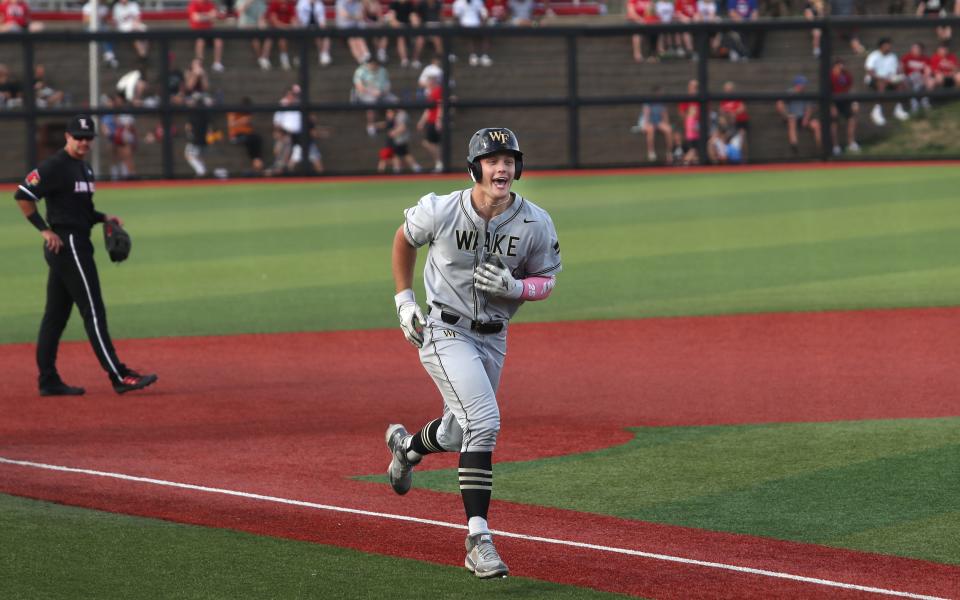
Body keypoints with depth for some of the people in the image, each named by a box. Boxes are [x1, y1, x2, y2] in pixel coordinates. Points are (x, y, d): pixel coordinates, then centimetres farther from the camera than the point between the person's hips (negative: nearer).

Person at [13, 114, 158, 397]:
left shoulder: (84, 168, 17)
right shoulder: (55, 166, -12)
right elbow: (23, 195, -17)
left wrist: (104, 217, 9)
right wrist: (45, 230, -19)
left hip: (76, 244, 10)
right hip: (66, 244, -10)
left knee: (56, 315, 10)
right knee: (93, 311, -10)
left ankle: (48, 381, 13)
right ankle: (119, 376, -12)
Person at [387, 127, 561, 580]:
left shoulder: (536, 224, -12)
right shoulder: (440, 211, -16)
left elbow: (546, 282, 0)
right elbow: (405, 238, 5)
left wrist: (514, 287, -22)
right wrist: (404, 299, 4)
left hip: (493, 339, 4)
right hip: (444, 332, -4)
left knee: (461, 433, 18)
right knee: (484, 421, -23)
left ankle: (406, 446, 55)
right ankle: (478, 539, -22)